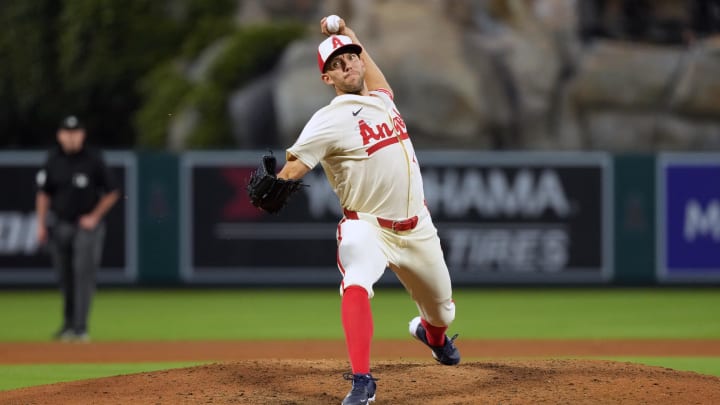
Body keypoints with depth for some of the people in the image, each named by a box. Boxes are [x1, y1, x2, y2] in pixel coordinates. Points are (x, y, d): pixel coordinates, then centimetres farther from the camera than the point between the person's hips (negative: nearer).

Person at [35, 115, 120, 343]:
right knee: (65, 278, 8)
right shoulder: (53, 161, 2)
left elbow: (112, 193, 1)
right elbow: (43, 194, 11)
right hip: (59, 226, 3)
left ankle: (80, 327, -15)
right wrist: (41, 224, 4)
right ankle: (69, 324, 23)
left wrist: (95, 217, -4)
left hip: (87, 224, -3)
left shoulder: (93, 160, -7)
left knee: (84, 273, -13)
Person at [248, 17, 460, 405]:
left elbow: (373, 75, 33)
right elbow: (294, 167, -26)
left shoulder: (383, 99, 7)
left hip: (417, 228, 6)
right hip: (366, 227, -6)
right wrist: (274, 188, -46)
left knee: (442, 310, 20)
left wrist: (349, 35, 24)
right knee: (356, 285, -37)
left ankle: (430, 332, 58)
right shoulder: (330, 120, -14)